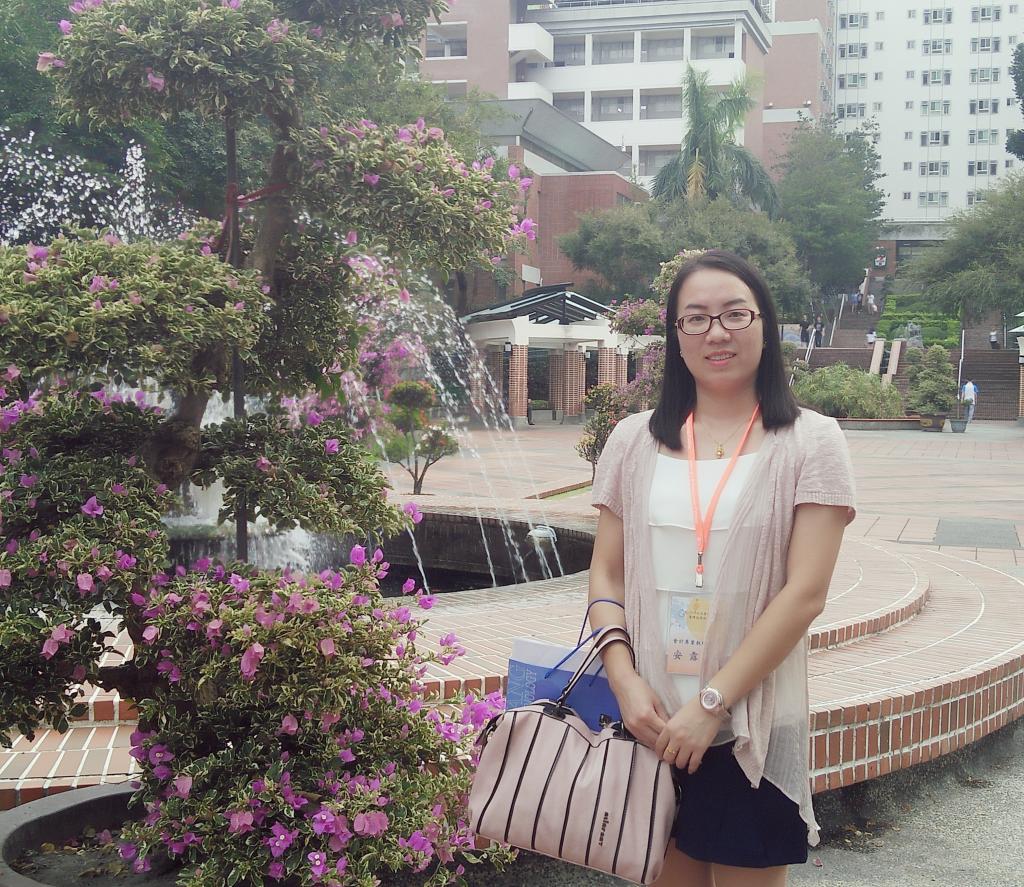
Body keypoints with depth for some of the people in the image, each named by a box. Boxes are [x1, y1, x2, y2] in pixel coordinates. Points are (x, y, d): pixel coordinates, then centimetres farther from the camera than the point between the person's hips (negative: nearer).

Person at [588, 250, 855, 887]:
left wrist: (711, 704, -14)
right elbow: (606, 576, 6)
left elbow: (805, 594, -10)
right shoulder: (635, 441, 6)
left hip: (753, 728, -2)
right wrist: (625, 680, -10)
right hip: (651, 723, 3)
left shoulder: (810, 443, -4)